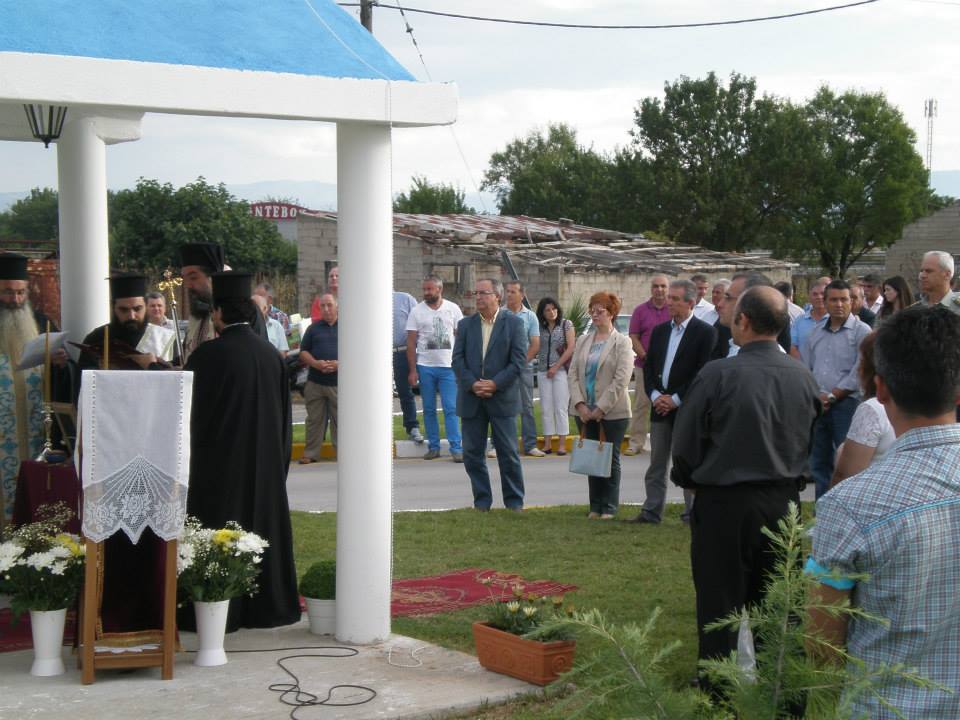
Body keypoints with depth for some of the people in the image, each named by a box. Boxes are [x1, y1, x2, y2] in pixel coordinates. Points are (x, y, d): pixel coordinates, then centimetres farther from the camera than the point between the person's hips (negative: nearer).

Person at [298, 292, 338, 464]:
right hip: (315, 382, 2)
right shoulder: (314, 328, 14)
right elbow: (303, 352, 13)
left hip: (339, 383, -2)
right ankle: (311, 453, 9)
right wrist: (316, 363, -7)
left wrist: (340, 364, -13)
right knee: (314, 419, 4)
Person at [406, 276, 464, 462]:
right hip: (425, 366, 1)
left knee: (451, 408, -6)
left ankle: (456, 448, -4)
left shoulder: (453, 309, 3)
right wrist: (413, 370, -4)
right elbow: (411, 342, 2)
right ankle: (433, 447, 14)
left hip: (448, 365, -1)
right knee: (429, 409, 6)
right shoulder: (417, 311, 2)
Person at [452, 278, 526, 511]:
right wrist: (472, 384, -12)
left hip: (502, 398, -3)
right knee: (472, 453, 5)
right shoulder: (465, 324, 9)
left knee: (508, 453, 2)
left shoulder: (514, 323, 0)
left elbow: (519, 360, -6)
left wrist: (495, 384, -15)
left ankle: (514, 502, 11)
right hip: (471, 399, 3)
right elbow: (458, 359, 3)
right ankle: (482, 501, 15)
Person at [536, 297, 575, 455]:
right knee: (546, 408, 4)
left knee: (560, 408, -4)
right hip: (543, 371, 3)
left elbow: (571, 348, -5)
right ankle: (547, 443, 7)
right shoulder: (540, 327, 9)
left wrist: (556, 367, -9)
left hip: (561, 370, -3)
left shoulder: (566, 324, 1)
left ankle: (562, 443, -1)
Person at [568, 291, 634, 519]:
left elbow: (621, 380, -12)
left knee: (610, 459, 3)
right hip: (585, 412, 4)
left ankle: (609, 507, 9)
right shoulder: (583, 340, 11)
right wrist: (580, 404, -6)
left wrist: (601, 408, -15)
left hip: (612, 412, -4)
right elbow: (573, 374, 6)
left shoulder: (622, 343, -4)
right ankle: (595, 506, 13)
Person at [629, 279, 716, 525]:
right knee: (657, 463, 10)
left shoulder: (705, 332, -7)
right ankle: (651, 511, 15)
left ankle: (692, 514, 8)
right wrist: (655, 395, -5)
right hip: (660, 406, 6)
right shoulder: (660, 330, 12)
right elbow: (648, 366, 11)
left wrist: (676, 399, -14)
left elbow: (703, 372, -12)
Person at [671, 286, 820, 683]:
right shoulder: (803, 377, -2)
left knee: (719, 606, 6)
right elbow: (810, 442, 9)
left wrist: (689, 481, 10)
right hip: (784, 502, 5)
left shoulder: (717, 375, -17)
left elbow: (685, 445, -10)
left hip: (724, 505, -5)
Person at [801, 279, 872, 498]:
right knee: (819, 461, 10)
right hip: (817, 406, 6)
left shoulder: (861, 331, -3)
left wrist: (831, 396, -10)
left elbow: (860, 372, -11)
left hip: (846, 404, -6)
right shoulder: (816, 333, 15)